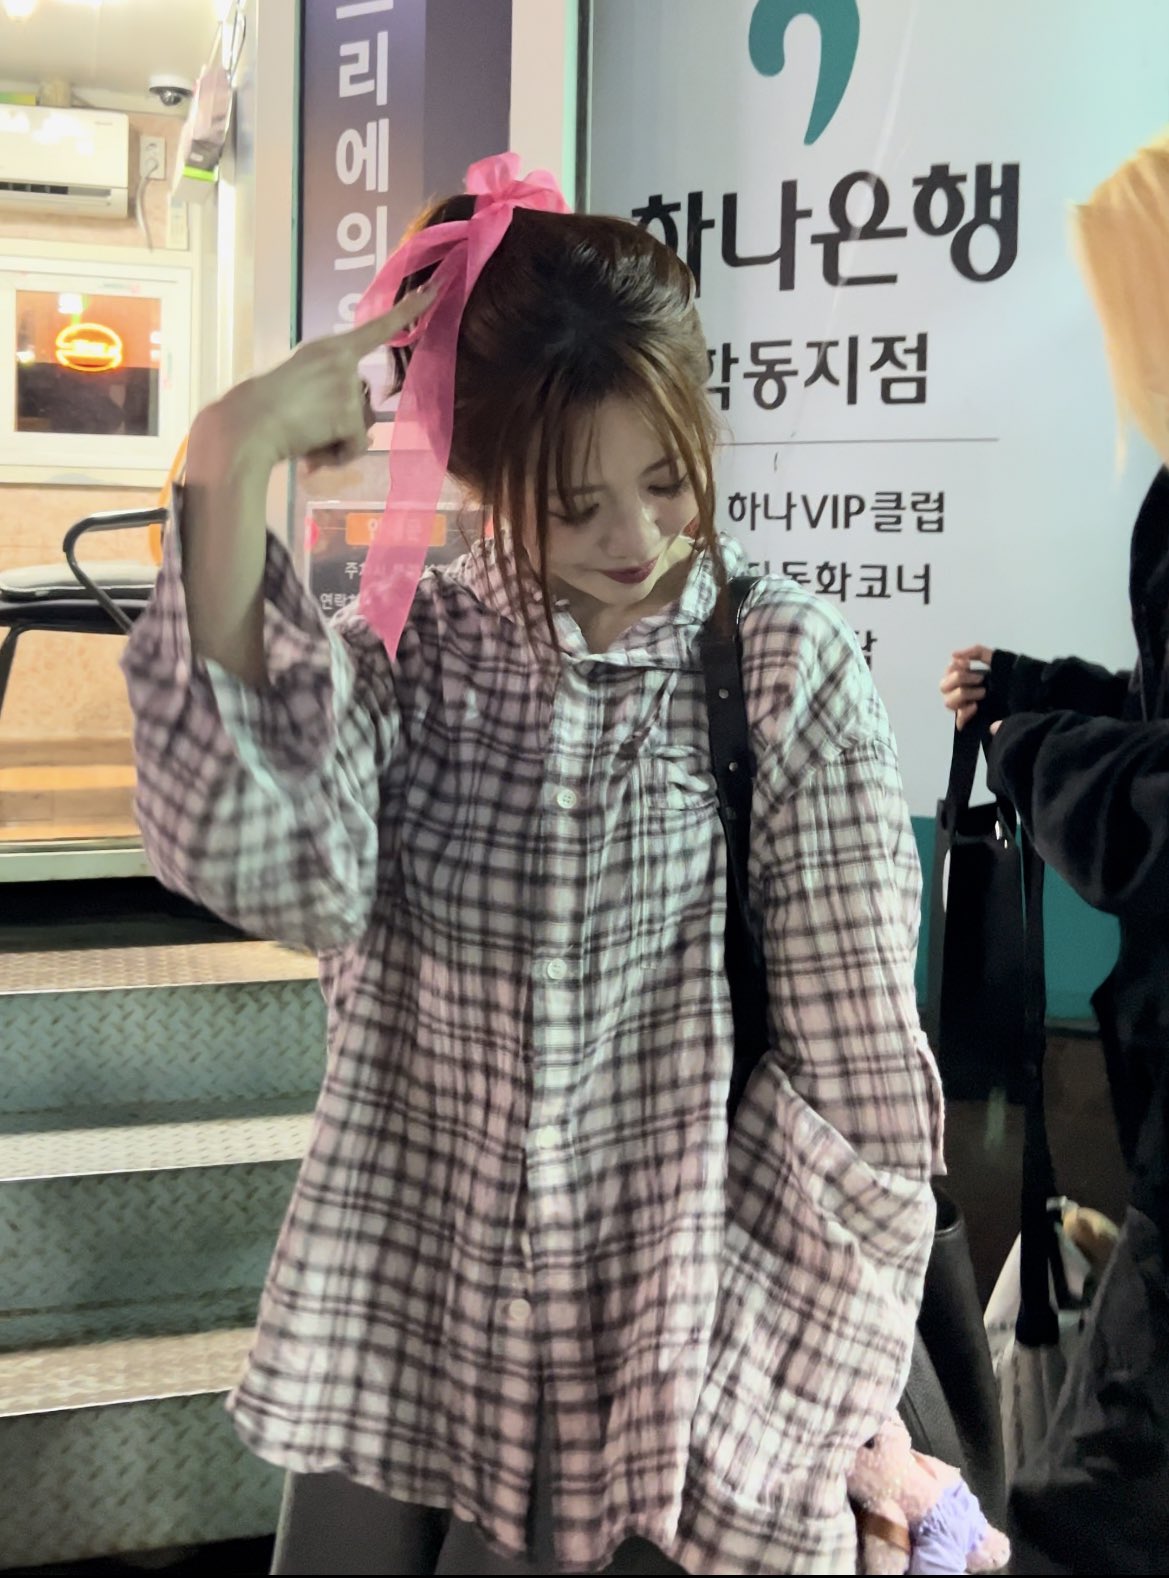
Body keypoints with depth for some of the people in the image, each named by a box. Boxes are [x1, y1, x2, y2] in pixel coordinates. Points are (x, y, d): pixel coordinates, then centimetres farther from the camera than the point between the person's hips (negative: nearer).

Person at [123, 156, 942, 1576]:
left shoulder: (783, 669, -10)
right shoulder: (413, 648, -3)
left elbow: (852, 1060, -6)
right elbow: (279, 863, -24)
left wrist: (832, 1404, -2)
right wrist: (232, 470, -25)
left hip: (658, 1344, -2)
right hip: (392, 1339, 3)